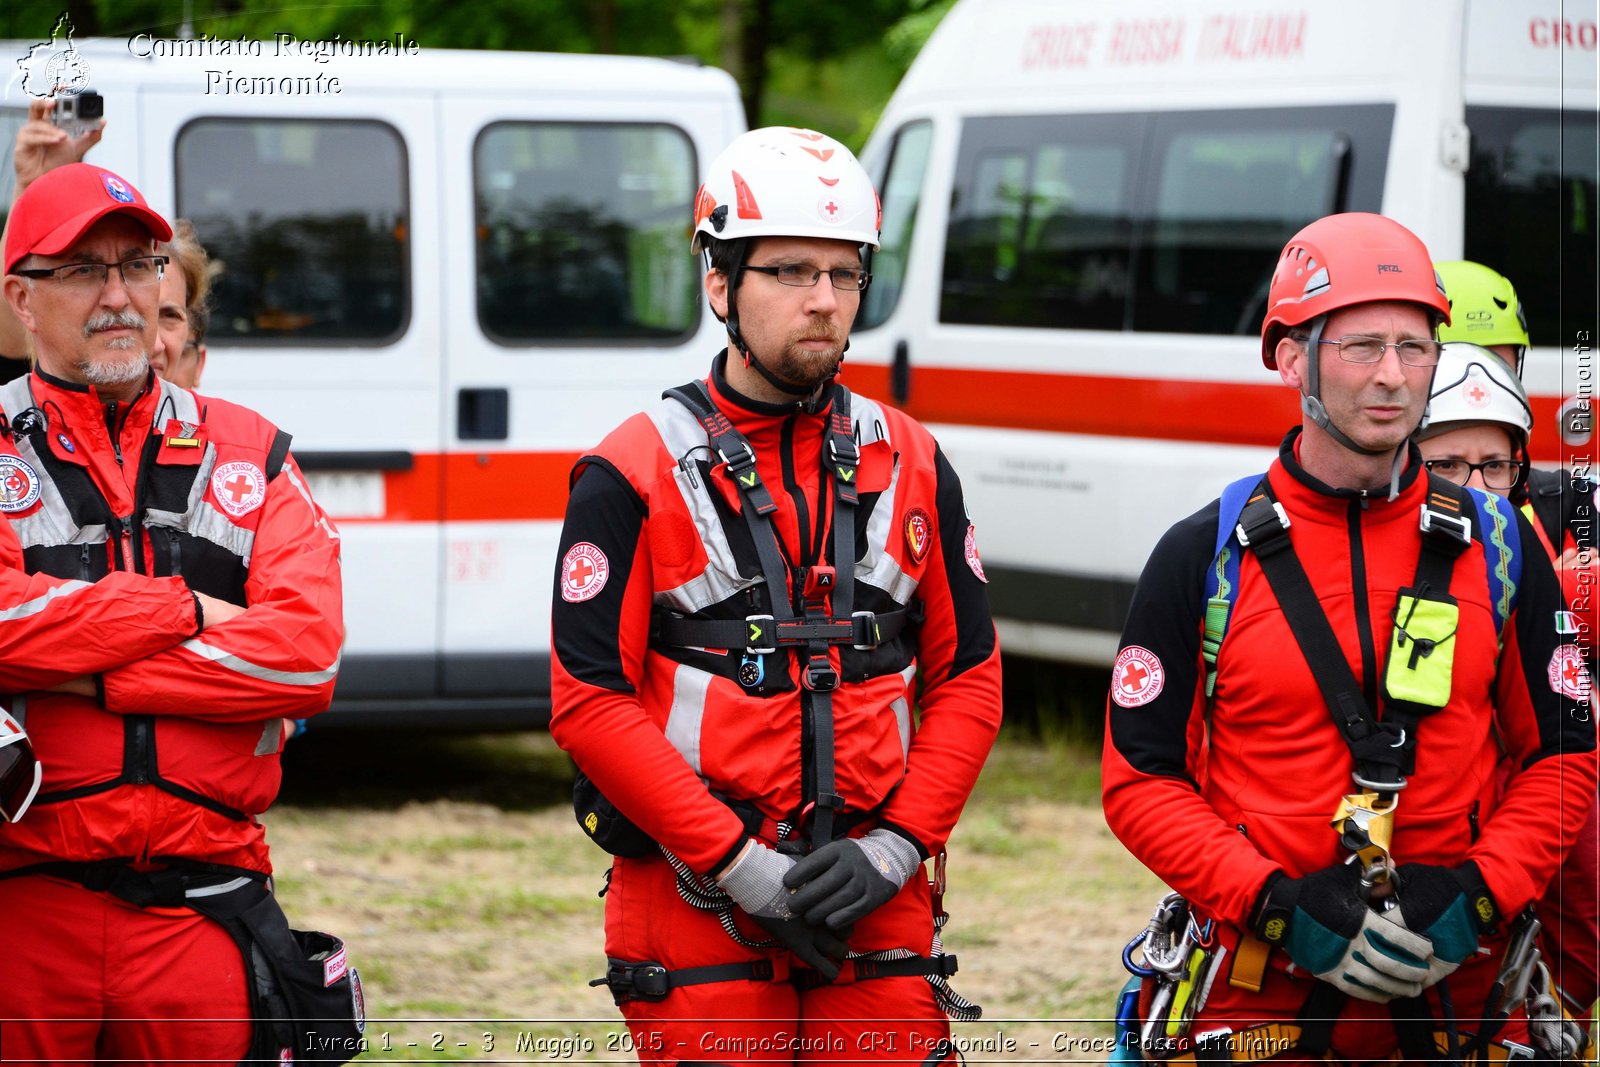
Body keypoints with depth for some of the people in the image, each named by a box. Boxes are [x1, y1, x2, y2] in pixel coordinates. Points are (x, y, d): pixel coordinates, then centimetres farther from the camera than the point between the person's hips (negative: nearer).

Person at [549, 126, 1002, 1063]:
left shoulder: (912, 466, 10)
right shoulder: (634, 475, -3)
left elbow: (968, 680, 10)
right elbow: (589, 703, -8)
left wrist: (894, 847, -4)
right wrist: (741, 866, -13)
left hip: (876, 908, 3)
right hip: (698, 907, -3)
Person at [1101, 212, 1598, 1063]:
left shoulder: (1497, 549, 6)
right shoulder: (1205, 556, -1)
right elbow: (1139, 777, -2)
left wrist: (1475, 896, -8)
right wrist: (1280, 905, -15)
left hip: (1452, 988, 2)